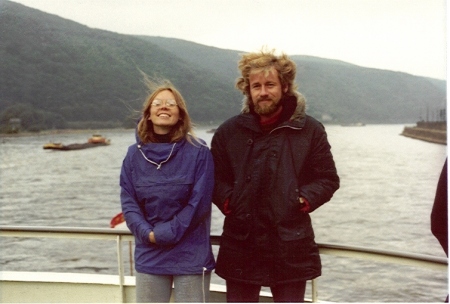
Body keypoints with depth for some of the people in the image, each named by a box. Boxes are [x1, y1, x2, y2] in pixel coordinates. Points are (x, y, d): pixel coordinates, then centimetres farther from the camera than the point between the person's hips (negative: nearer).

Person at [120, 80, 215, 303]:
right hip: (149, 256, 3)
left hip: (191, 257, -3)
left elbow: (199, 203, -11)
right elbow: (128, 202, 1)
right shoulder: (134, 154, 3)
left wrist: (165, 233, -13)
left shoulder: (198, 152, -7)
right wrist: (147, 233, -14)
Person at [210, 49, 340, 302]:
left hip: (291, 246, -1)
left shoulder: (310, 130, 0)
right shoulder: (229, 132, 5)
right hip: (240, 245, 2)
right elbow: (215, 178, 11)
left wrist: (302, 201, -11)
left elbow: (328, 179, 4)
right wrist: (228, 202, -7)